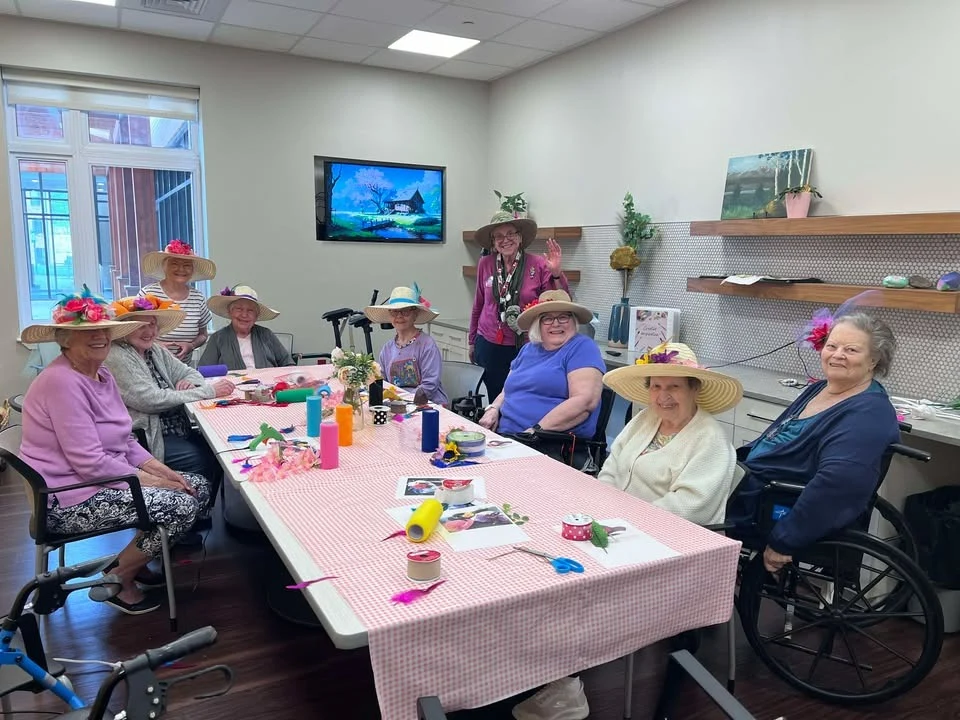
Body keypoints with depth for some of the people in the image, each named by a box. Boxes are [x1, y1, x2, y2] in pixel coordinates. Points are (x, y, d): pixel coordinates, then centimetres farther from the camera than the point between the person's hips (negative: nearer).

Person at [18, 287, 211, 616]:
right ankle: (116, 581, 2)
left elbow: (126, 442, 11)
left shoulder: (102, 375, 9)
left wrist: (164, 471, -4)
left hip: (107, 477, 10)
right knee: (182, 506, -21)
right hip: (71, 499, -10)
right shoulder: (62, 382, -22)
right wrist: (157, 483, -19)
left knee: (200, 488, 3)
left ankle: (134, 560, 20)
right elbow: (91, 464, -26)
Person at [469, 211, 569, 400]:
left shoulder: (538, 264, -6)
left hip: (525, 347, -2)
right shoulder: (485, 264, 1)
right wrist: (472, 341, 19)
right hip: (489, 346, 2)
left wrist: (556, 273, -22)